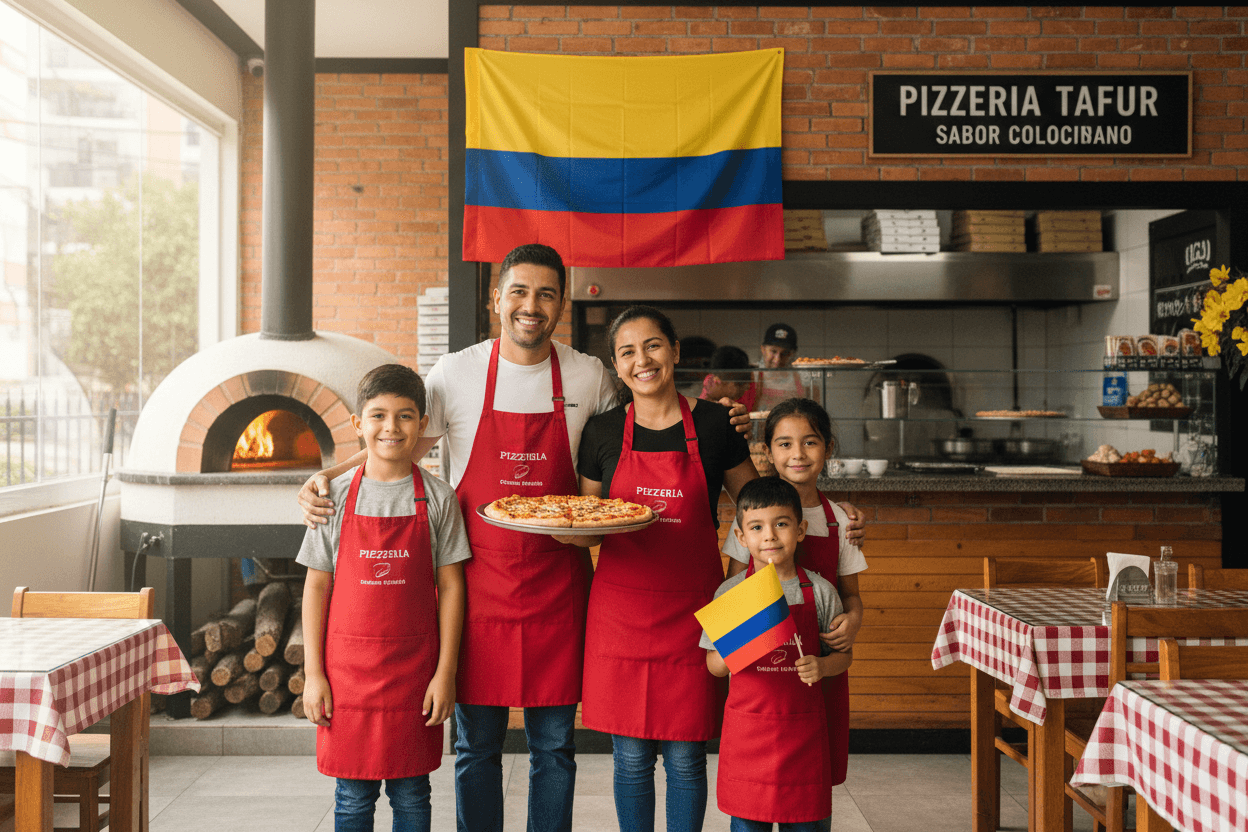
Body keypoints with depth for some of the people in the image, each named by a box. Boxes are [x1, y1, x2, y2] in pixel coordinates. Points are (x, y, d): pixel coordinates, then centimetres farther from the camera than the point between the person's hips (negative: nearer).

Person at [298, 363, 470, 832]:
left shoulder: (437, 499, -2)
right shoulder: (337, 497, -1)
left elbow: (450, 587, 0)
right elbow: (317, 587, 2)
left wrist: (446, 671, -4)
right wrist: (313, 673, -2)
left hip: (414, 665, 0)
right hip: (347, 664, 0)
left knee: (410, 792, 9)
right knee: (352, 793, 8)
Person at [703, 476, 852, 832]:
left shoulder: (820, 592, -1)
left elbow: (843, 654, 7)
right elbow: (713, 666, 3)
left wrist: (822, 666, -13)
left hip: (803, 726, 0)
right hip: (746, 727, 0)